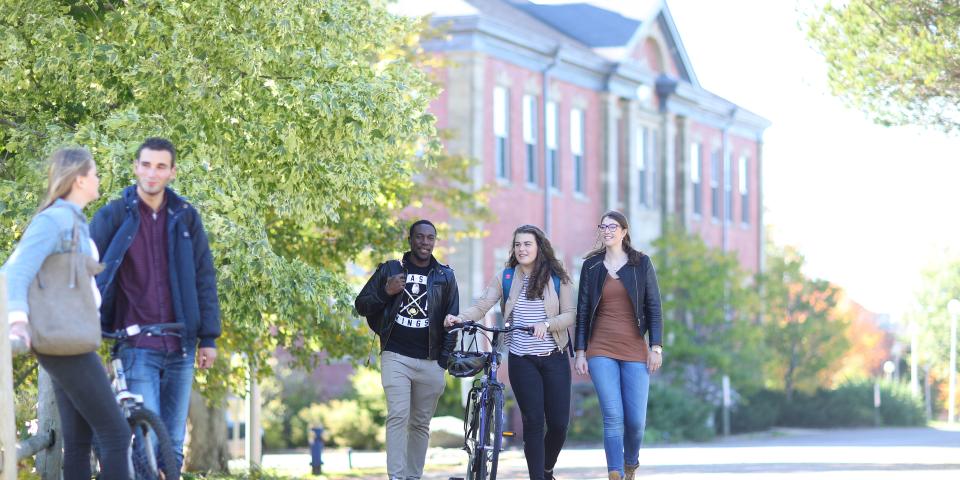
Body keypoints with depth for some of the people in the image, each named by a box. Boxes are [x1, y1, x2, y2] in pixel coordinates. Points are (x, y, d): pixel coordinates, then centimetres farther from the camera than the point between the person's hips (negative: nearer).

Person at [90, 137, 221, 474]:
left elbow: (204, 278, 9)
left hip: (180, 347, 3)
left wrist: (209, 337, 6)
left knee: (173, 443, 7)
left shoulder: (185, 217, 7)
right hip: (137, 346, -3)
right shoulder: (112, 216, -1)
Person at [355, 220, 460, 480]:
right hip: (396, 357, -2)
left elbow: (452, 319, 13)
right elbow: (361, 305, 7)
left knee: (421, 424, 5)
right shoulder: (390, 270, 7)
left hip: (430, 361, 2)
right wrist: (386, 291, -10)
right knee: (398, 417, -14)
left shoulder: (445, 276, 10)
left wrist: (446, 358, 3)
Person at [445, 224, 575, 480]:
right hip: (522, 360, 0)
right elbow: (481, 306, -4)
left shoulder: (558, 278, 3)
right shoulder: (504, 277, 5)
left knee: (559, 423, 0)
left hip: (554, 358, 0)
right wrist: (460, 317, -23)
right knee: (533, 422, -6)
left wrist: (547, 324, -20)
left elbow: (570, 315, -2)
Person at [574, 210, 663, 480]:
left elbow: (653, 307, 5)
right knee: (613, 417, -11)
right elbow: (582, 311, 9)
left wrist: (656, 347, -2)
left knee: (636, 420, -2)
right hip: (601, 351, 0)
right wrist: (580, 351, 4)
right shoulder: (591, 266, 8)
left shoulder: (641, 263, 6)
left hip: (635, 350, 0)